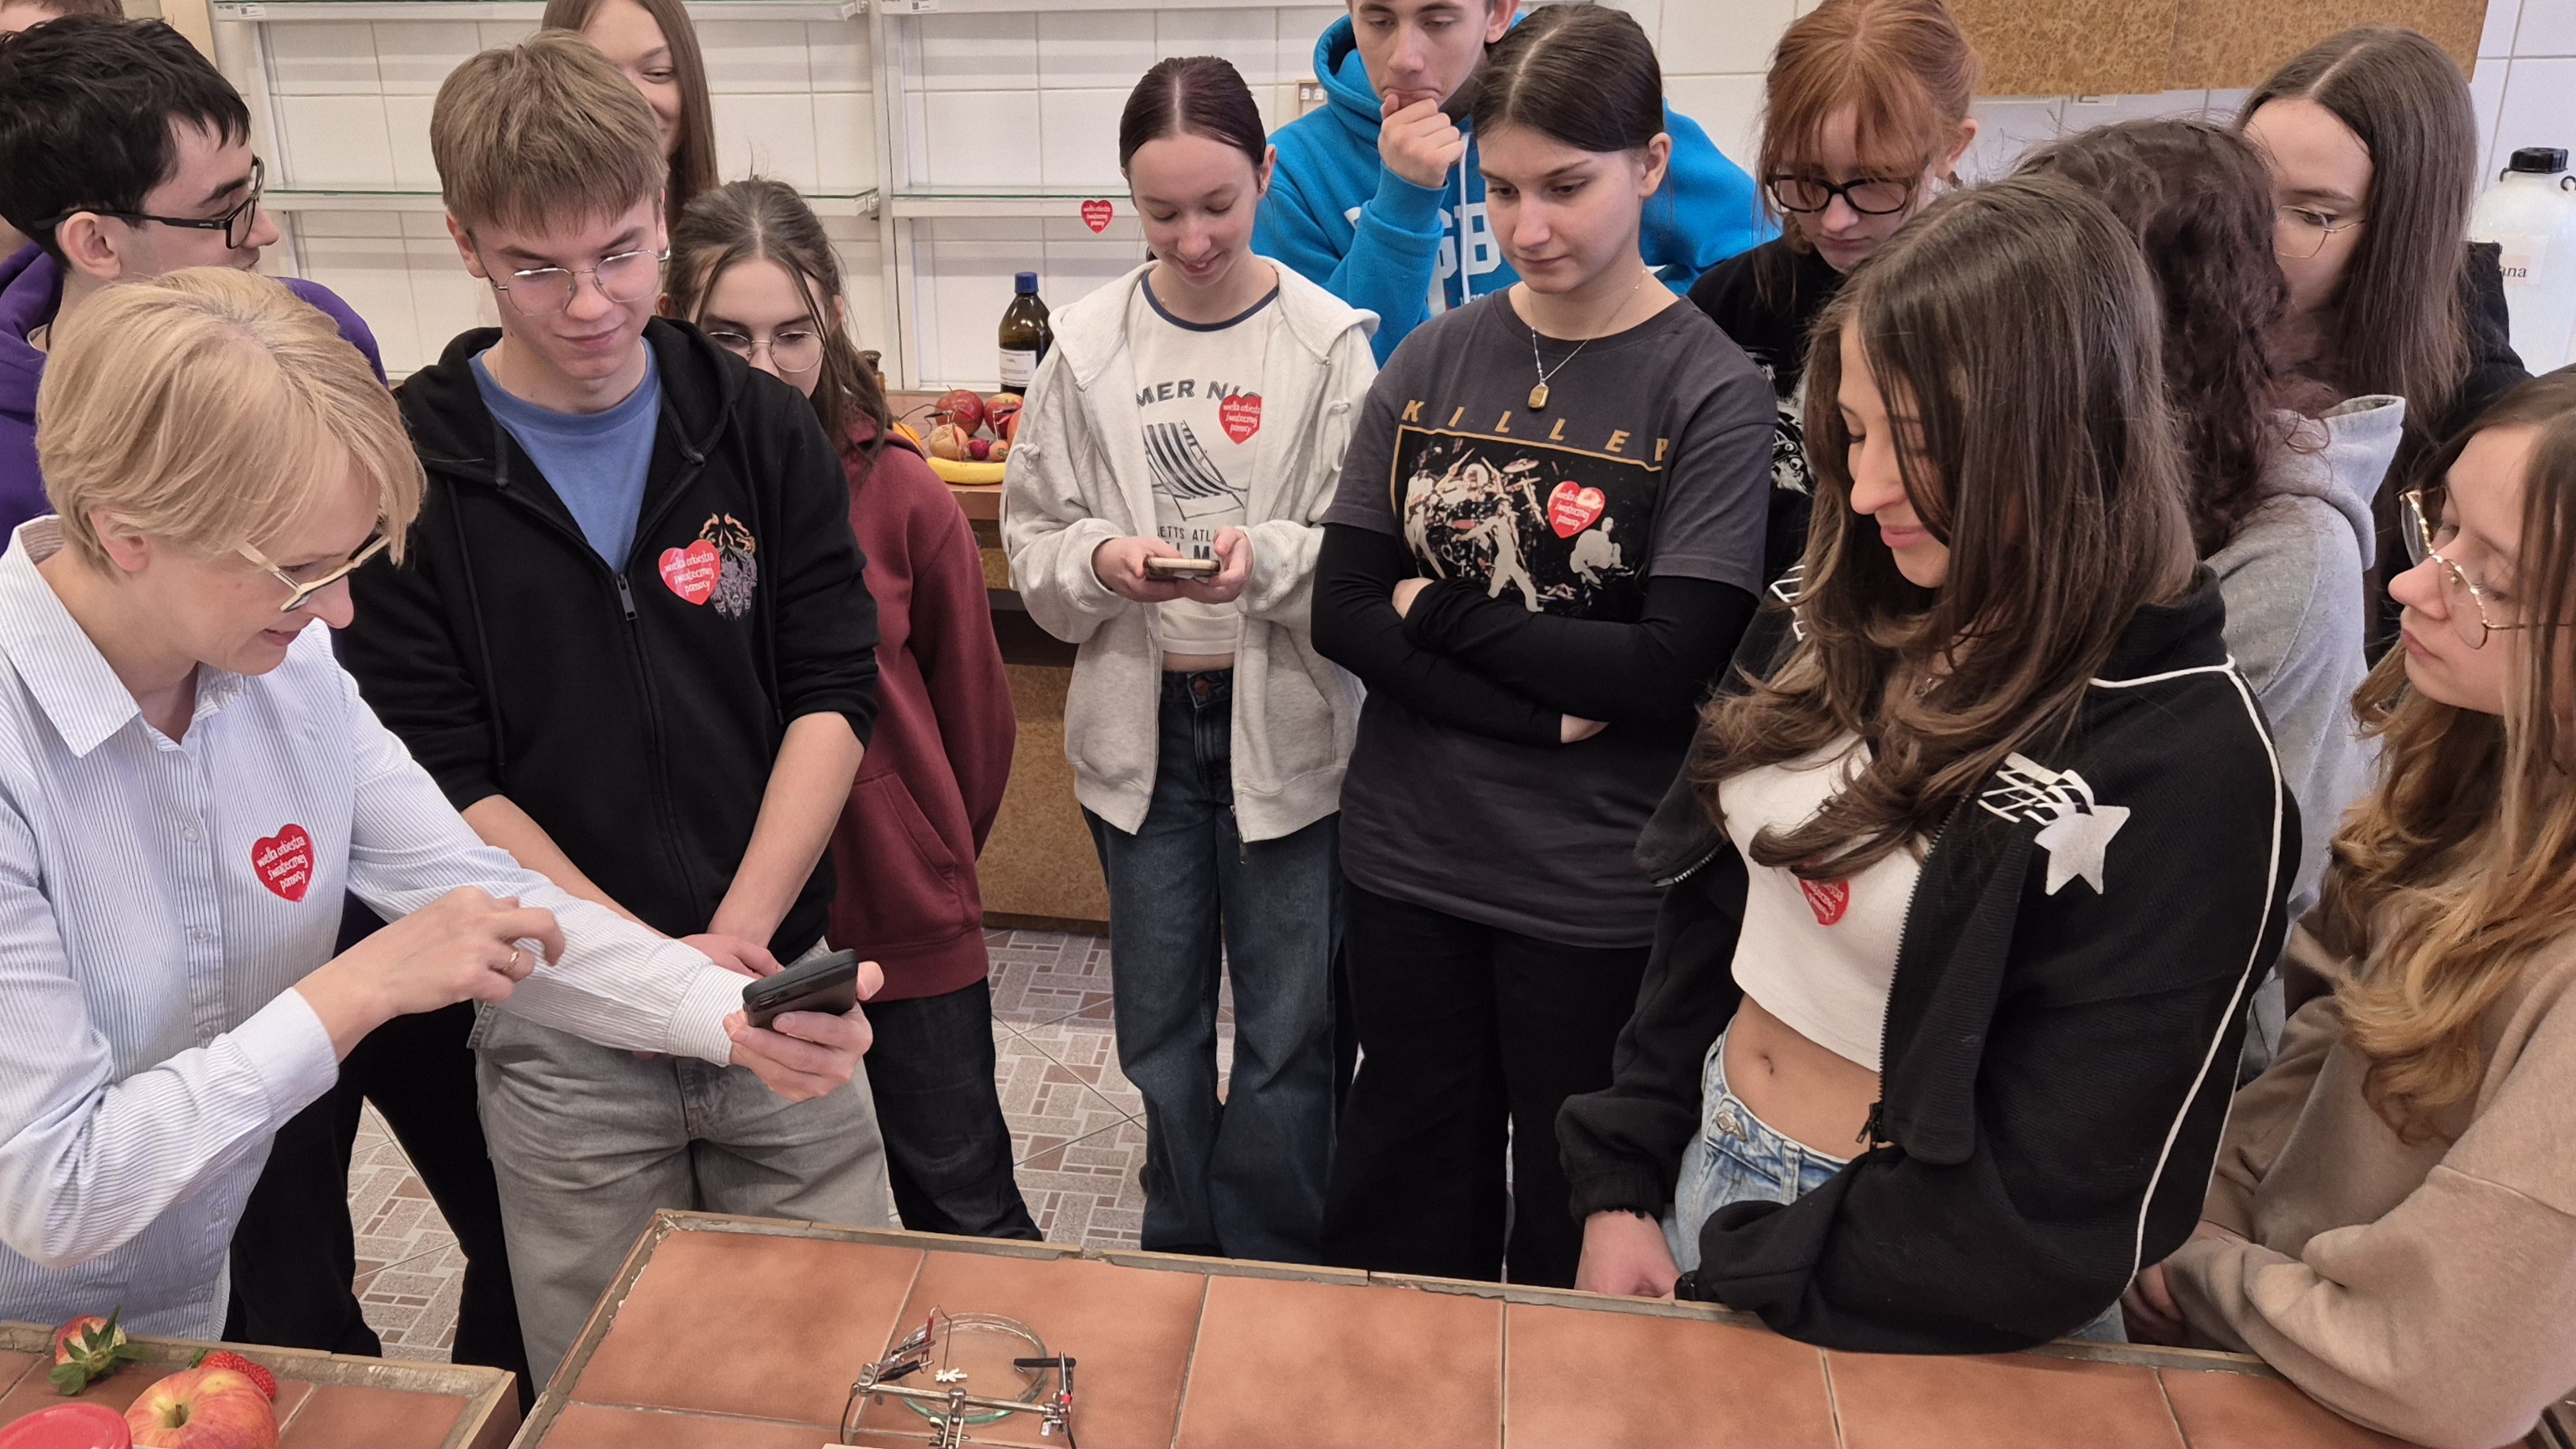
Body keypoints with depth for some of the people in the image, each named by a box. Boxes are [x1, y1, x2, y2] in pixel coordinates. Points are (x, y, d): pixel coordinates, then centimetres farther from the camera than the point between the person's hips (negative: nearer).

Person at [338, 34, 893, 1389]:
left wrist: (735, 936, -14)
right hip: (559, 1031, -1)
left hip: (777, 984, 2)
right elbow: (444, 779, -9)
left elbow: (833, 696, -3)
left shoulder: (764, 431, -1)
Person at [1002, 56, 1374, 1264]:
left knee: (1287, 1031, 7)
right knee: (1158, 1023, 16)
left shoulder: (1329, 341, -6)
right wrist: (1101, 557, -18)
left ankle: (1276, 1281, 29)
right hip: (1138, 725, 3)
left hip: (1286, 726, -2)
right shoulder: (1089, 344, 0)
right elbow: (1031, 537, 3)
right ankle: (1180, 1253, 38)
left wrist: (1269, 558, -26)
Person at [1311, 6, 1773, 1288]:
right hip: (1407, 857, 4)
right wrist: (1544, 711, -16)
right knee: (1407, 1206, 20)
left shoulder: (1712, 390, -9)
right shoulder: (1436, 360, 2)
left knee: (1576, 1229, 15)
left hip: (1592, 891, -3)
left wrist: (1439, 609, -11)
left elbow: (1670, 667, -17)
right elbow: (1341, 613, -4)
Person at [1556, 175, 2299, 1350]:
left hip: (1905, 1322, -5)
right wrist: (1620, 1186, 1)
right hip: (1704, 1166, 5)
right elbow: (1706, 913, 5)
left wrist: (1732, 1293, -16)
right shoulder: (1833, 630, -3)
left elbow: (2060, 1206, -21)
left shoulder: (2184, 760, -22)